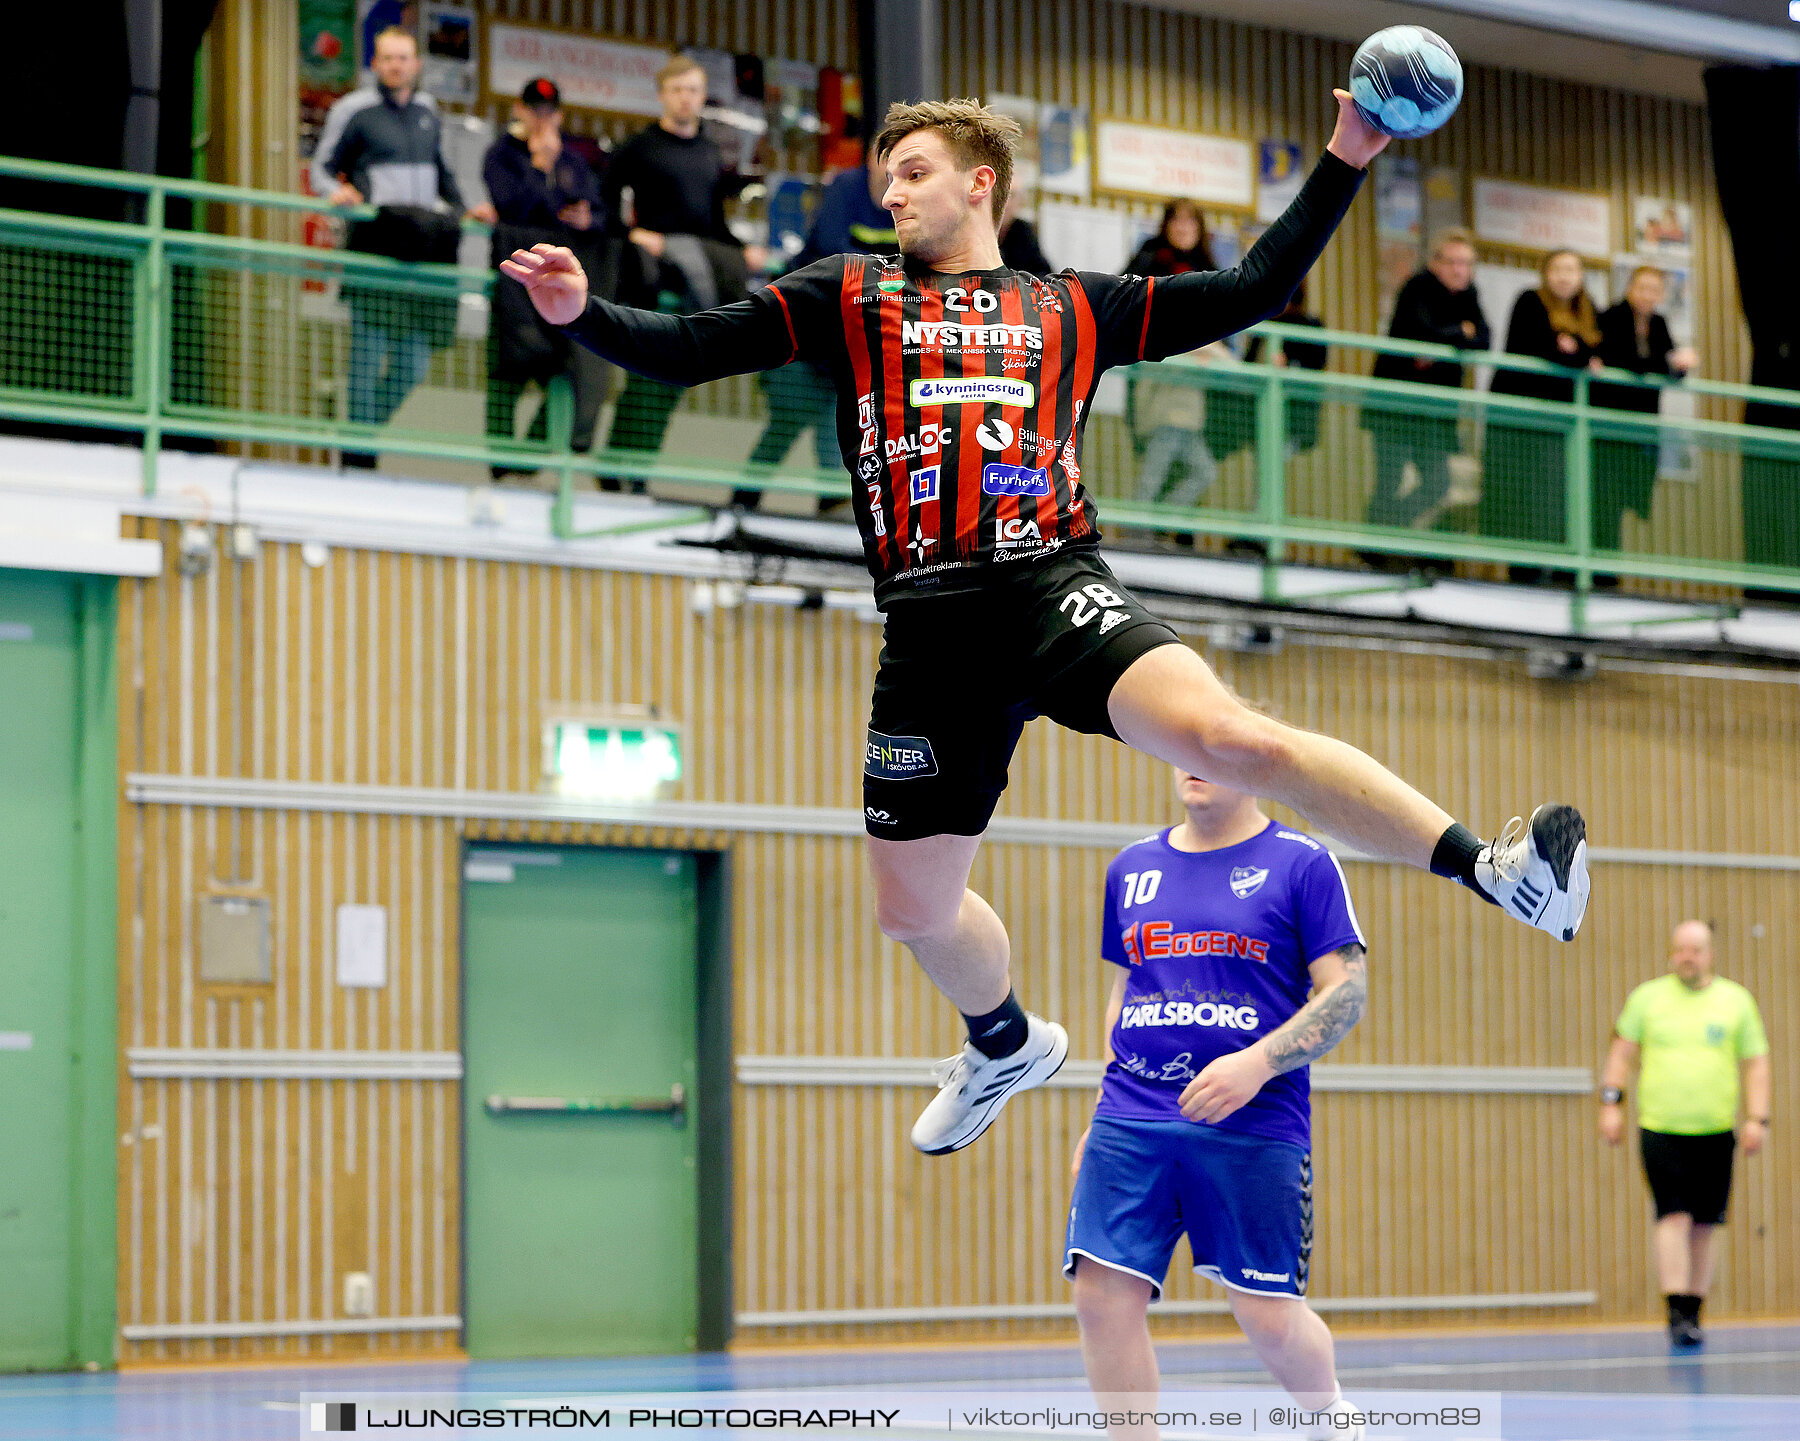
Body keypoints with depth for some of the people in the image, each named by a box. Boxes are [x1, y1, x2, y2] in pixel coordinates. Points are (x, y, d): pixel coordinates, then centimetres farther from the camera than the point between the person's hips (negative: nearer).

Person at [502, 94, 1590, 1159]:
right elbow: (690, 350, 10)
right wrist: (584, 313, -8)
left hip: (1053, 583, -2)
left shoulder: (1074, 307, 17)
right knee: (912, 904, 14)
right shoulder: (849, 297, 16)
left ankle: (1488, 866, -32)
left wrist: (1344, 164, 11)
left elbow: (1255, 293, 18)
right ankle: (1007, 1045, 46)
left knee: (1221, 733, -30)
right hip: (929, 625, 3)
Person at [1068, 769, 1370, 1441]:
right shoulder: (1131, 868, 14)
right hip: (1131, 1121, 4)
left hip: (1256, 1126, -4)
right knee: (1104, 1295, -9)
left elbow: (1347, 992, -5)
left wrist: (1258, 1064, -18)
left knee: (1268, 1315, -1)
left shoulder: (1303, 864, 0)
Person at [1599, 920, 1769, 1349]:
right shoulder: (1647, 997, 6)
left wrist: (1757, 1118, -1)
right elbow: (1622, 1052, 10)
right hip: (1660, 1127, -1)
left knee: (1704, 1224, 4)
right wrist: (1611, 1102, 0)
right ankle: (1676, 1314, -14)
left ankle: (1693, 1314, 15)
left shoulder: (1736, 1000, 7)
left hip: (1715, 1131, 1)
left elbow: (1755, 1063, 8)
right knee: (1674, 1216, -12)